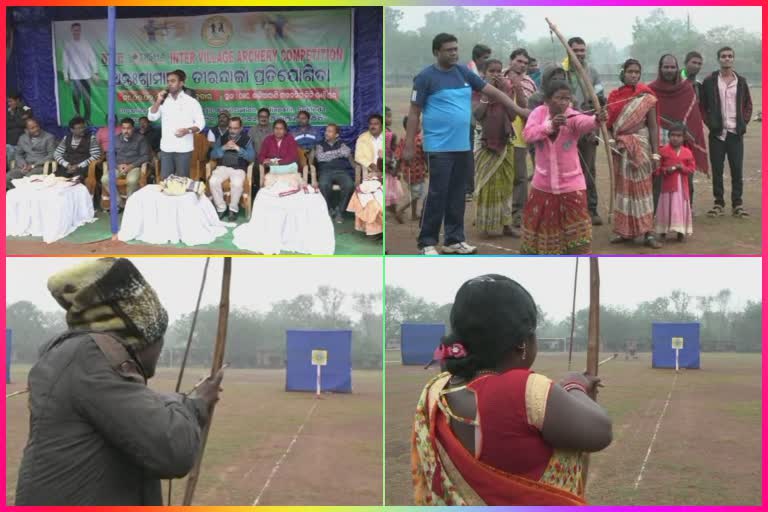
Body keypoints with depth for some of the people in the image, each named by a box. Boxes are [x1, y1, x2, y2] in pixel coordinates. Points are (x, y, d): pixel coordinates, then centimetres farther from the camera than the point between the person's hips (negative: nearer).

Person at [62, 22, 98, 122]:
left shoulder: (86, 44, 4)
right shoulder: (67, 45, 4)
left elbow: (92, 58, 3)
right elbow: (65, 60, 5)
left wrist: (95, 73, -3)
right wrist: (65, 75, 1)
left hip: (86, 75, 0)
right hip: (74, 76, 0)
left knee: (86, 98, -3)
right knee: (76, 97, 0)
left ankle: (87, 118, 2)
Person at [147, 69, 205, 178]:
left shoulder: (191, 101, -1)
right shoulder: (163, 101, 11)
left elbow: (200, 123, -2)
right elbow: (152, 117, 4)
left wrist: (188, 130, -20)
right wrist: (158, 102, -9)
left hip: (184, 148, -3)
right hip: (166, 148, 4)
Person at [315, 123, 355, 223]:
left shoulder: (342, 144, 20)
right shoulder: (320, 145, 20)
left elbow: (346, 153, -3)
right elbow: (320, 157, 0)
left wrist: (329, 154, 5)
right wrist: (338, 152, 5)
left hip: (341, 171, 1)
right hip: (326, 171, 0)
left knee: (349, 185, -34)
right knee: (324, 185, -37)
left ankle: (339, 210, -17)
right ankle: (329, 210, -13)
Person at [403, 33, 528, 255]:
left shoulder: (464, 73, 9)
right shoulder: (426, 77, -5)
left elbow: (493, 92, 11)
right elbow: (414, 112, -6)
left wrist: (519, 110, 6)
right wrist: (409, 145, -10)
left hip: (463, 146, 6)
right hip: (440, 147, -6)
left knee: (457, 195, 11)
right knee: (437, 195, -5)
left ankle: (454, 239, 20)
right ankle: (427, 241, 5)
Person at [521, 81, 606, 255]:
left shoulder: (573, 117, -13)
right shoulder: (539, 113, -5)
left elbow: (585, 122, -36)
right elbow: (528, 134, -21)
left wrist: (597, 119, -59)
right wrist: (550, 125, -36)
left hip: (571, 184, -3)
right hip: (543, 183, 3)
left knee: (577, 227, -6)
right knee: (538, 223, 17)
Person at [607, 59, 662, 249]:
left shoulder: (646, 97, -3)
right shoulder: (614, 96, 3)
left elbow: (653, 126, -3)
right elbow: (609, 124, 5)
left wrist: (655, 153, -8)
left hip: (640, 146, -3)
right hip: (620, 148, 3)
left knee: (642, 187, -3)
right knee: (623, 187, 6)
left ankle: (648, 233, -3)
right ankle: (625, 230, 13)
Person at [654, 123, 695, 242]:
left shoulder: (687, 152, 4)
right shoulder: (663, 151, -2)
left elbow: (692, 168, 5)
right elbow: (657, 168, 0)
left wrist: (683, 168, -13)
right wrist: (666, 170, -18)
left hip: (682, 186, 2)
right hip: (668, 185, -2)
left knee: (681, 207, 3)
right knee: (667, 208, 2)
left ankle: (681, 232, 12)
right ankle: (663, 232, 12)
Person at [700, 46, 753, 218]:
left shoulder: (741, 81, 8)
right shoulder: (709, 81, 1)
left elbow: (748, 105, 15)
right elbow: (702, 106, 5)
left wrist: (744, 123, 3)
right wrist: (709, 123, -4)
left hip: (735, 132, 1)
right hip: (717, 133, -1)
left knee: (737, 170, 0)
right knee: (717, 170, 2)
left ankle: (737, 204, 6)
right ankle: (719, 203, 10)